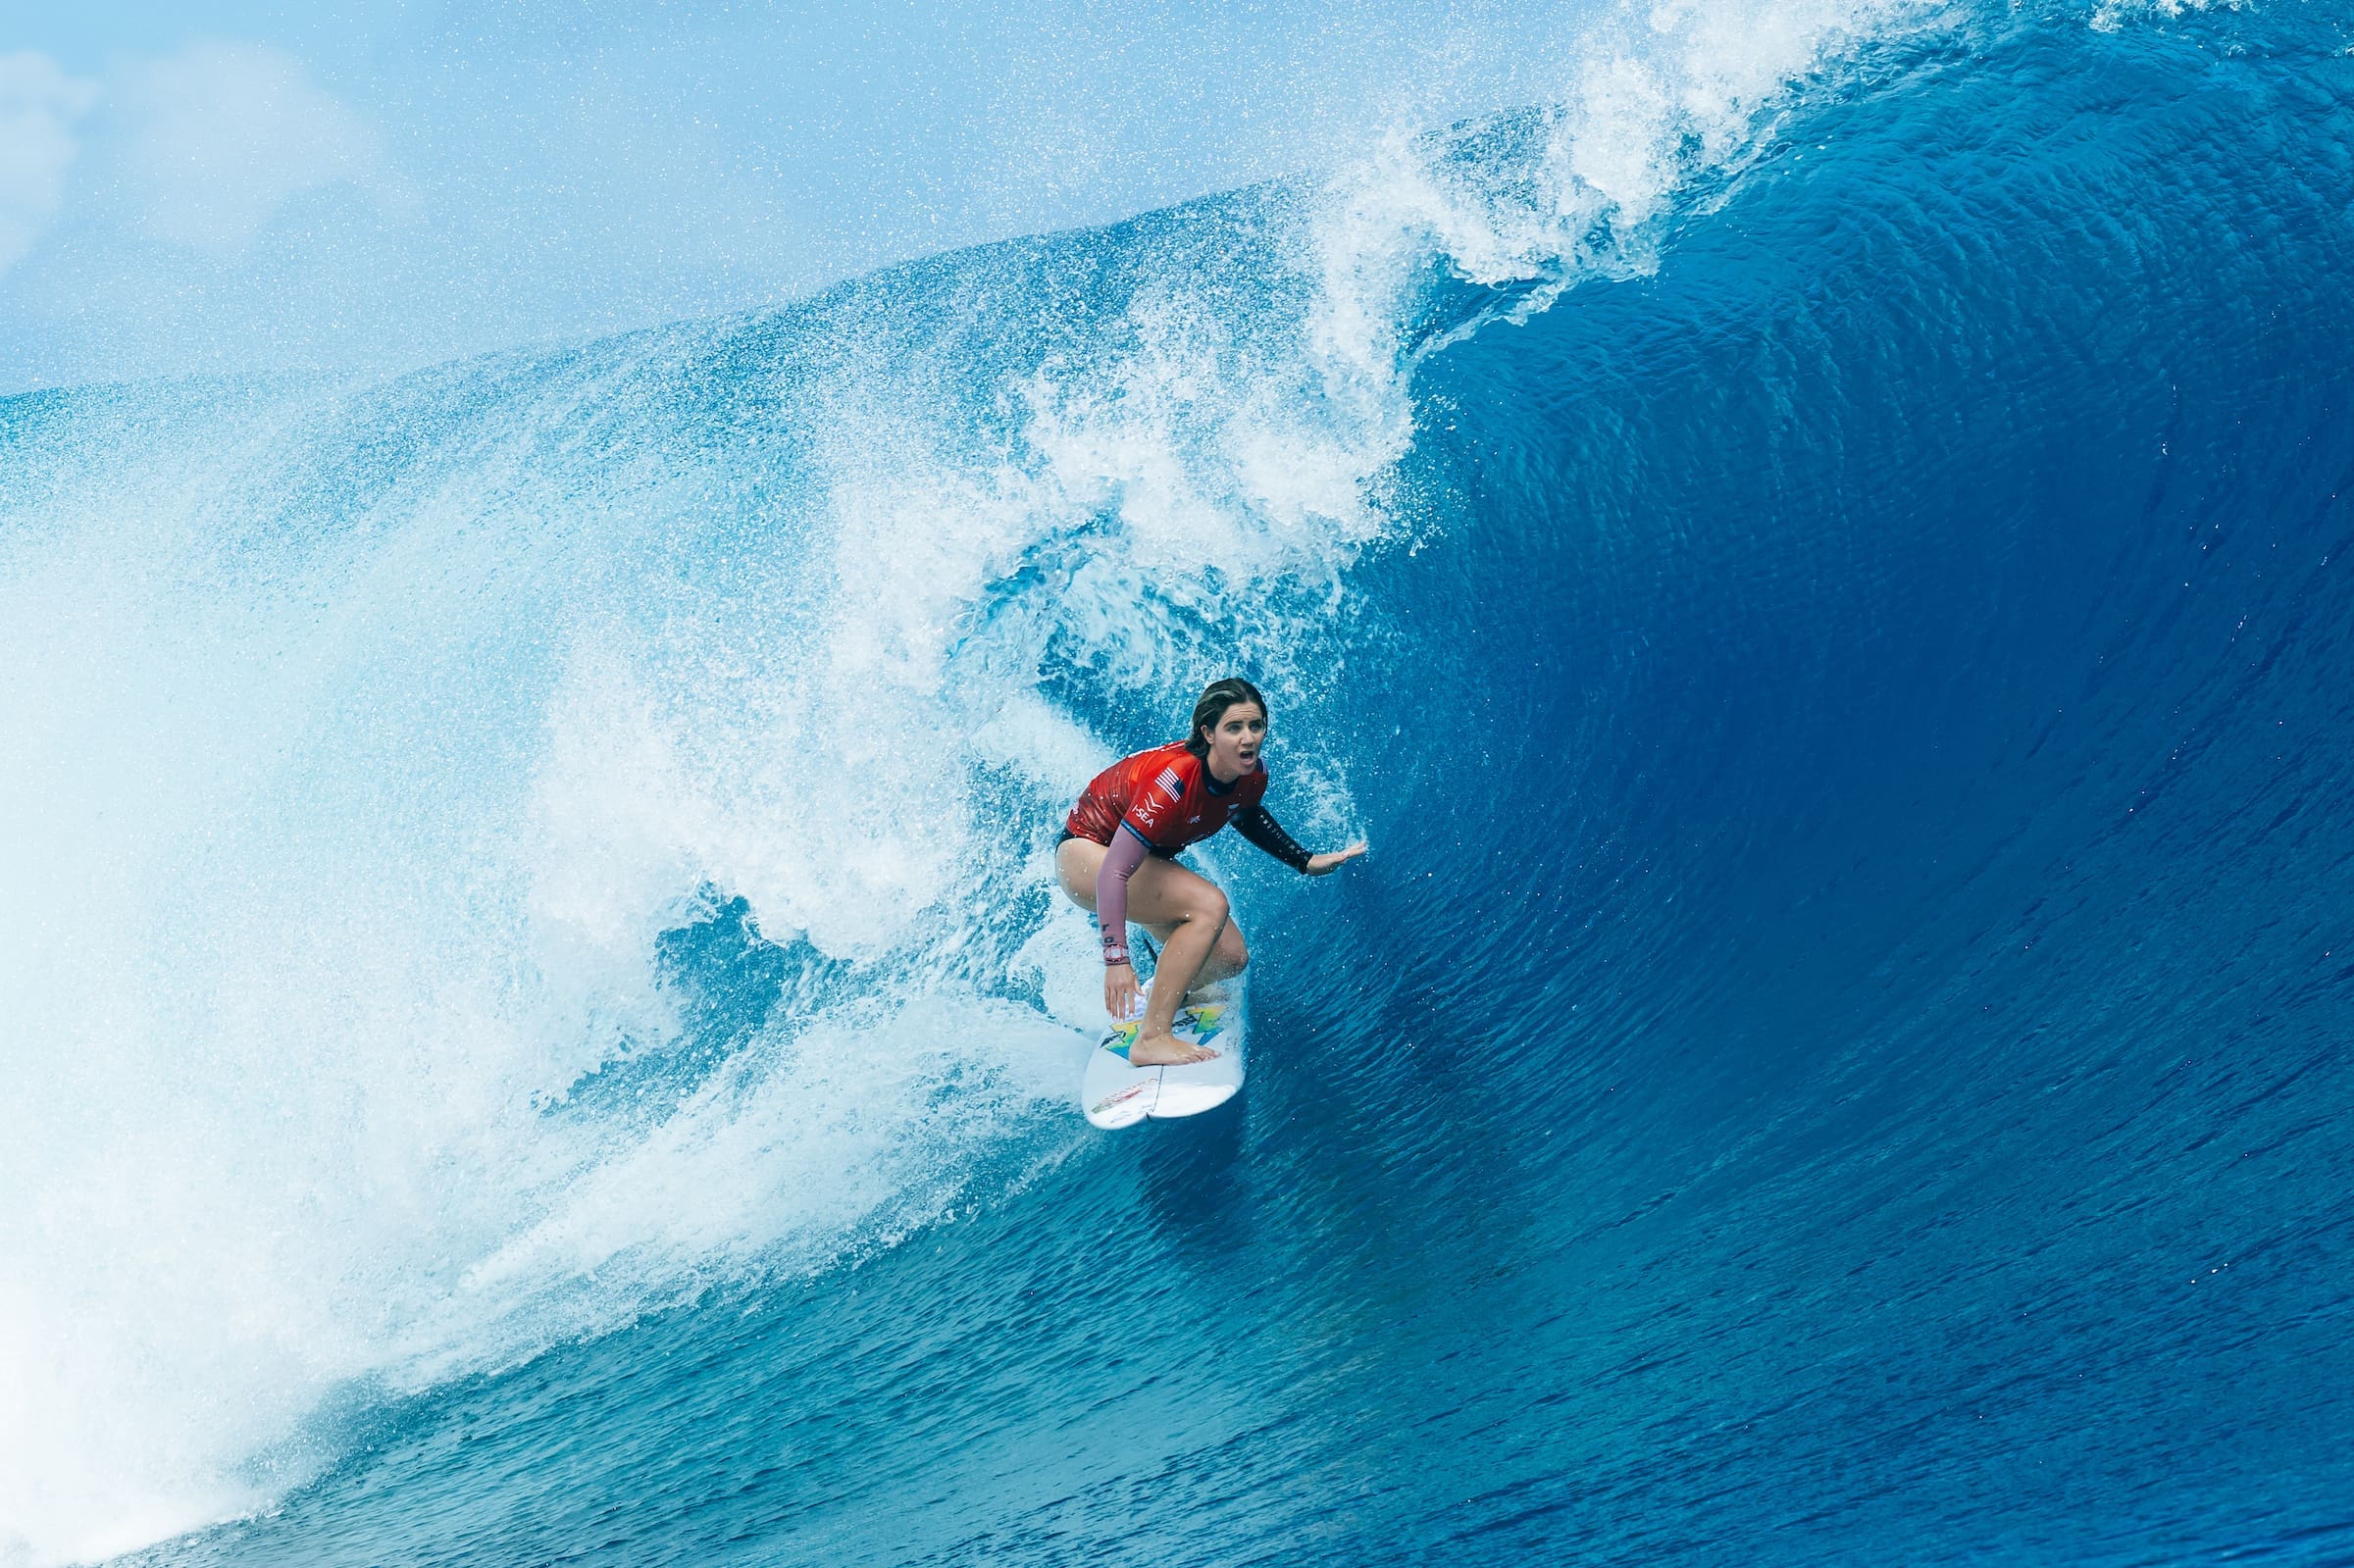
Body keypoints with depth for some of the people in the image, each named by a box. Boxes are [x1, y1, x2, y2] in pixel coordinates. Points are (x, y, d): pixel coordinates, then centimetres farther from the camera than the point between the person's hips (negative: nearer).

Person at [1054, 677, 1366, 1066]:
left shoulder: (1254, 775, -13)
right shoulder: (1173, 779, -36)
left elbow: (1246, 815, 14)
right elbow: (1113, 873, -37)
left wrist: (1306, 862, 7)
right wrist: (1116, 958, -43)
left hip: (1145, 858, 8)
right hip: (1087, 851, -8)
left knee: (1230, 959, 0)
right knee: (1210, 905, -29)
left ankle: (1151, 1002, 29)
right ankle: (1151, 1039, -25)